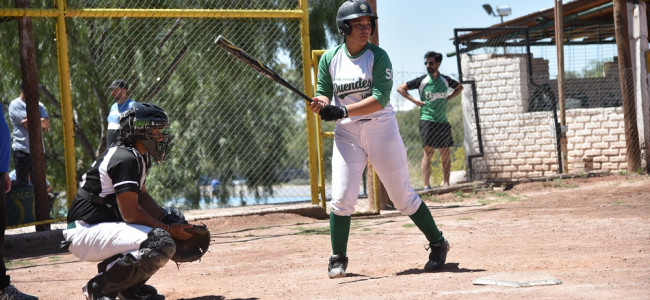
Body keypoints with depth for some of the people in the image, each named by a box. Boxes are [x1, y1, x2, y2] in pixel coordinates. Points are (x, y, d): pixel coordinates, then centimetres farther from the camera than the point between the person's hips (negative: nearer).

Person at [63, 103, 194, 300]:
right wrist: (168, 229, -14)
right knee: (162, 243, -27)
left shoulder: (139, 157, 12)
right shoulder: (126, 159, -19)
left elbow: (142, 197, 17)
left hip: (104, 226, 11)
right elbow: (130, 214, -22)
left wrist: (170, 222, 3)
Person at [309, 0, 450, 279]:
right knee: (341, 198, -8)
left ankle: (438, 244, 19)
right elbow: (323, 93, 7)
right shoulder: (329, 58, 2)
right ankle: (338, 259, 7)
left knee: (403, 197, 3)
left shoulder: (378, 56, -9)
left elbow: (380, 99, -18)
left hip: (381, 130, -2)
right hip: (347, 133, 2)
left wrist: (342, 111, -28)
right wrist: (321, 104, -18)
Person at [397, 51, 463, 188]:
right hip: (427, 120, -3)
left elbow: (459, 87, 25)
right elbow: (401, 88, 4)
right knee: (428, 152, -10)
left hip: (443, 121, 3)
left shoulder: (445, 80, 6)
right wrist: (415, 101, -3)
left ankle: (446, 182, 13)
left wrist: (448, 98, 10)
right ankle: (426, 185, -10)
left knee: (445, 154, 4)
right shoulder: (422, 80, -2)